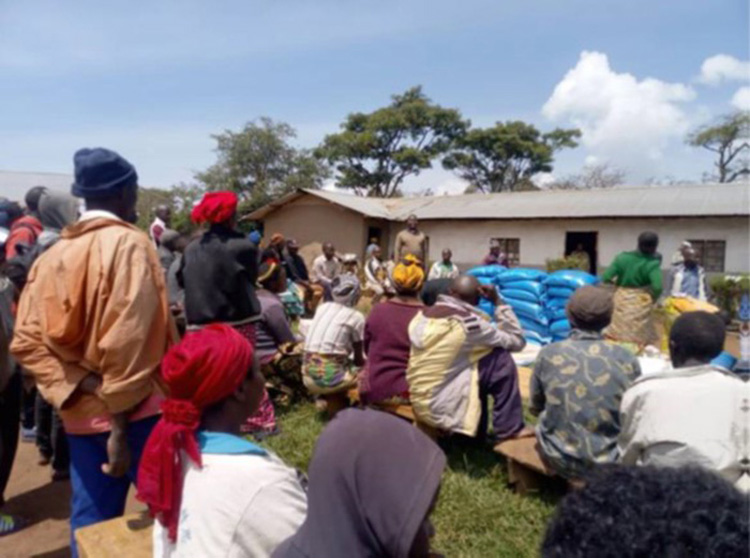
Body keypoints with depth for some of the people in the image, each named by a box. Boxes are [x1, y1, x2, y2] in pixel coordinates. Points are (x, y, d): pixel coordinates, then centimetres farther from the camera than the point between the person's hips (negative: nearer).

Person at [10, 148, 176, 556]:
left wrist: (87, 387, -8)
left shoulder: (52, 255, 7)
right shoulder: (130, 243, -12)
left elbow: (27, 342, -1)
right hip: (137, 411, -6)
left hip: (81, 415, 6)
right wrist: (121, 424, -16)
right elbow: (126, 341, -20)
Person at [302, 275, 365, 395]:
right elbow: (358, 360, 4)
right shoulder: (356, 317, -3)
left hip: (309, 376, 6)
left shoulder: (322, 307, 12)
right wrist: (363, 360, 25)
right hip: (331, 377, -6)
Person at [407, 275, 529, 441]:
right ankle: (509, 428, 9)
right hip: (441, 407, -7)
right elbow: (517, 341, -3)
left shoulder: (422, 315, 3)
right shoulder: (469, 322, -15)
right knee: (501, 359, -3)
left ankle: (477, 434, 31)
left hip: (420, 404, 7)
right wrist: (498, 301, 0)